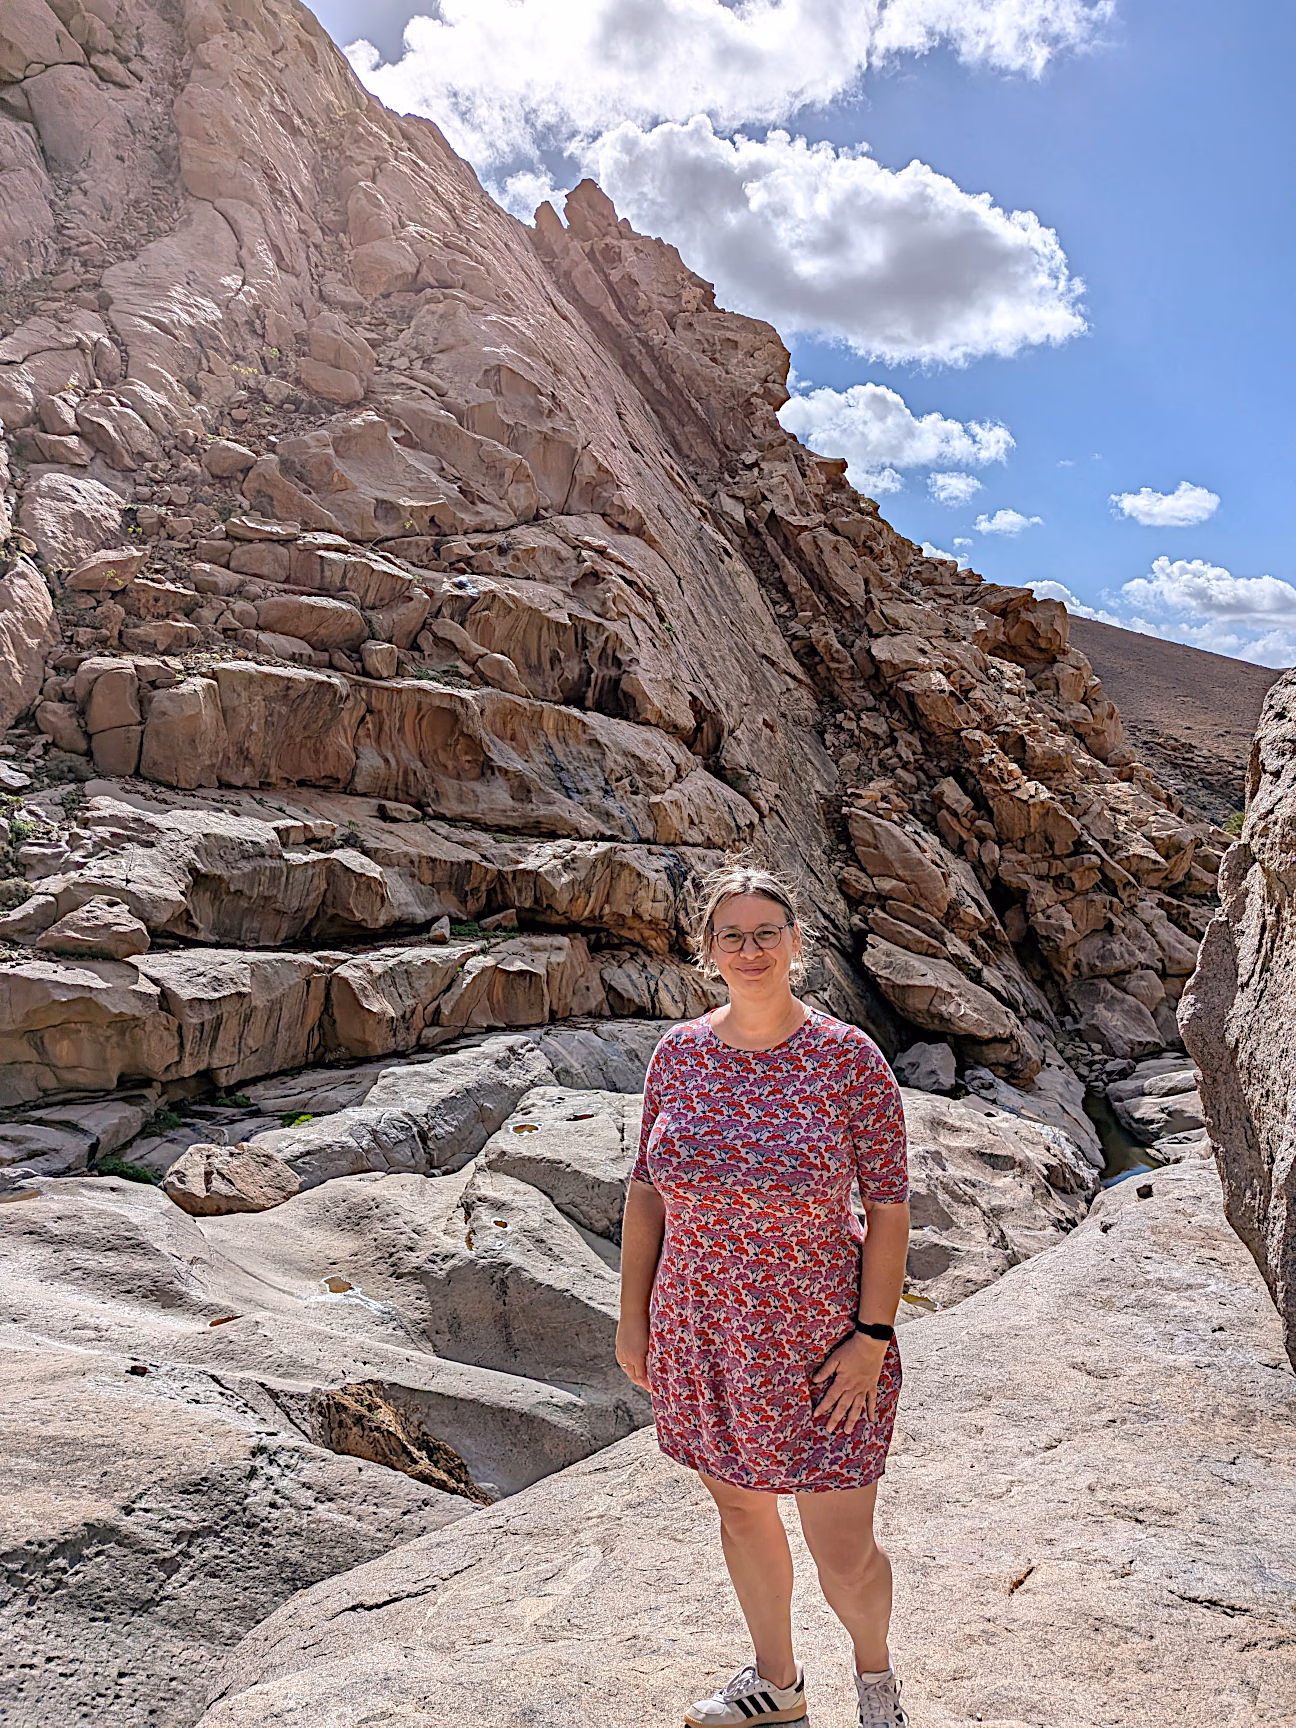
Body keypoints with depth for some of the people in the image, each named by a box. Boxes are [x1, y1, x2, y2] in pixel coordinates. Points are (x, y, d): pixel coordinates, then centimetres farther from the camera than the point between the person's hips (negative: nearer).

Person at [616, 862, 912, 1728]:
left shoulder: (850, 1058, -14)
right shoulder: (679, 1054, -4)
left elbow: (889, 1209, -9)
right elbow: (647, 1192, 3)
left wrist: (873, 1337, -12)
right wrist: (634, 1317, 5)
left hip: (817, 1347, -3)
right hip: (702, 1340, 4)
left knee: (844, 1555, 7)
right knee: (742, 1511, 22)